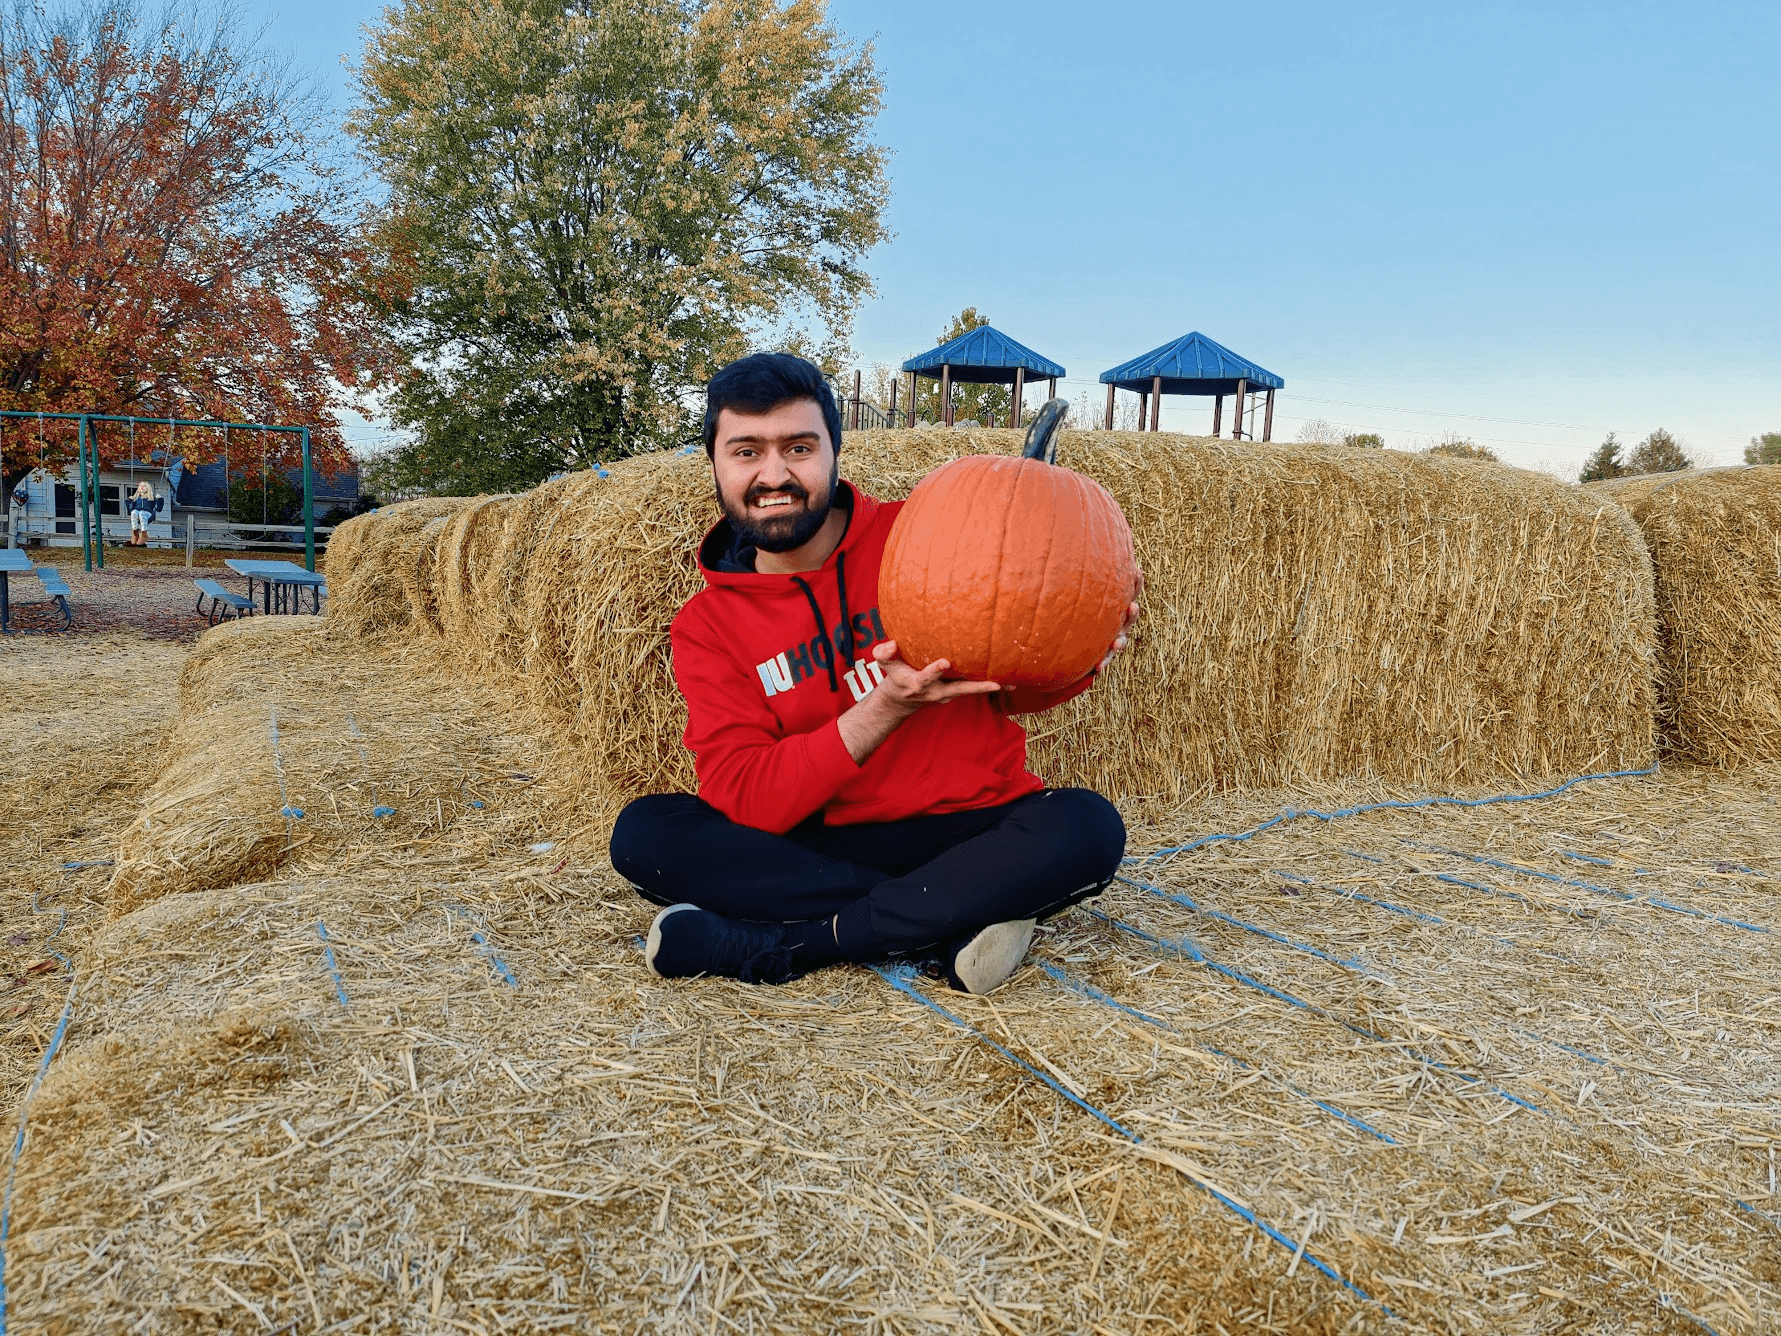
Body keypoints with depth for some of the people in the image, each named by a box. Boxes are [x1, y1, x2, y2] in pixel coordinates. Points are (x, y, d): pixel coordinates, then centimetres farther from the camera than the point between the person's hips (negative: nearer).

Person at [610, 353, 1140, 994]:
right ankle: (949, 926, -23)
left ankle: (773, 946, -23)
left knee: (1088, 827, -29)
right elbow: (741, 798, -13)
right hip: (817, 849, 1)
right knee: (645, 832, -20)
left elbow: (1016, 688, 6)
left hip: (968, 830, 0)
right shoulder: (706, 626, -1)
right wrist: (887, 707, -24)